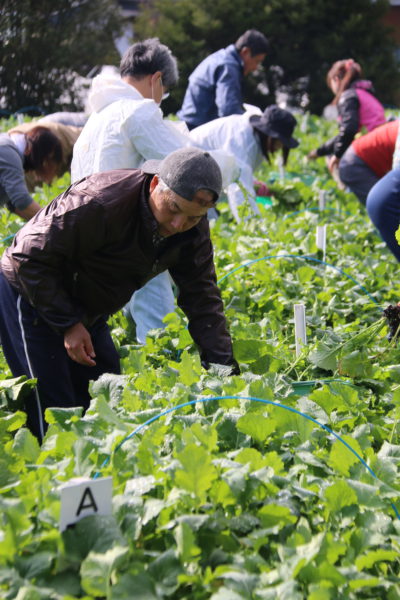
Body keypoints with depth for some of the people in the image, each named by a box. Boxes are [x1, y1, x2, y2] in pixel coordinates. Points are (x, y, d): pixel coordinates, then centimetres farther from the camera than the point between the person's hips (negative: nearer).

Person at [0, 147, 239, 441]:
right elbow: (30, 257, -27)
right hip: (31, 295, -7)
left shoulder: (193, 229, -11)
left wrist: (225, 368, -16)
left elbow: (202, 296, -7)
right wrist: (67, 323, -25)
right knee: (53, 412, -11)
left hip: (87, 310, 7)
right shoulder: (99, 203, -34)